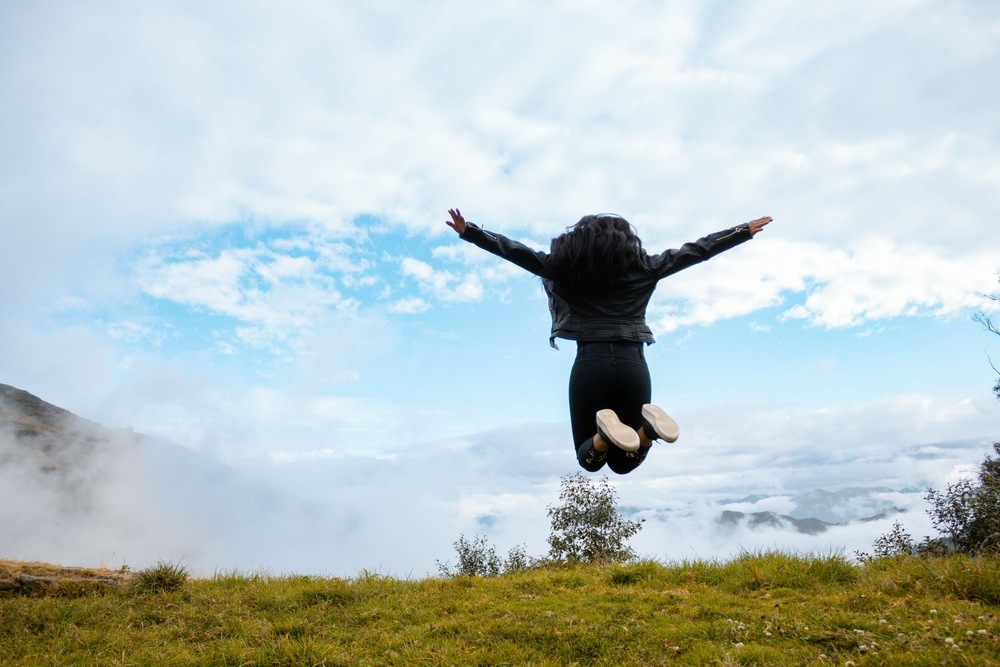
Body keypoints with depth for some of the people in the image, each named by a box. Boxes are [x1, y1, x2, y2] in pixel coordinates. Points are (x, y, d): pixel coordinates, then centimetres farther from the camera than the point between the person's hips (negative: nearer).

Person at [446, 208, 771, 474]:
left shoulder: (564, 265, 7)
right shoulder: (642, 266, 11)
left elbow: (514, 250, 9)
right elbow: (695, 250, 17)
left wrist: (468, 231, 15)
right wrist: (745, 231, 29)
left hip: (590, 363, -1)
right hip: (633, 364, 1)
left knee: (590, 460, 14)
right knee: (622, 462, 16)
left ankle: (605, 433, -23)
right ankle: (646, 427, -19)